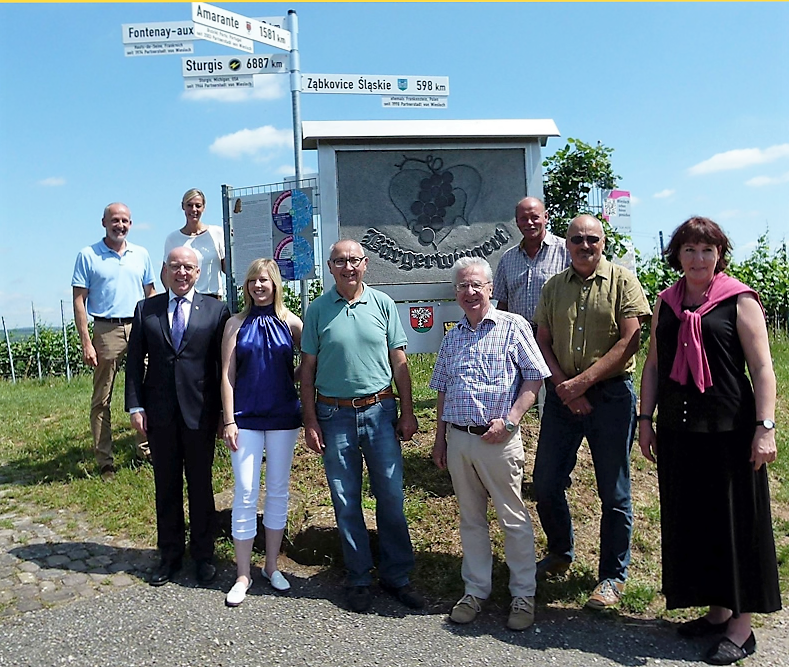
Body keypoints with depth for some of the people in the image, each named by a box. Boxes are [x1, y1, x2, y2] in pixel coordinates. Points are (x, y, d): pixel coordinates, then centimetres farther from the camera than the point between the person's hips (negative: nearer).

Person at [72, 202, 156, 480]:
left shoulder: (141, 254, 11)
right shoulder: (88, 255, 1)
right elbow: (79, 300, -1)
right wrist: (86, 342, -9)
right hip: (106, 331, -3)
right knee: (102, 399, 3)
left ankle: (146, 449, 15)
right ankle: (105, 462, 10)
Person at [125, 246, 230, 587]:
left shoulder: (216, 310, -1)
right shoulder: (145, 309, 6)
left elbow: (225, 363, -1)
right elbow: (134, 361, 5)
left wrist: (227, 410, -3)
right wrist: (135, 406, -2)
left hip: (200, 412, -2)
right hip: (159, 414, 2)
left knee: (201, 485, 11)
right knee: (166, 486, 14)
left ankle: (203, 555, 27)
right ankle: (170, 555, 30)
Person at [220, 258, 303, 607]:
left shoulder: (290, 322, 1)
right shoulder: (236, 323, 1)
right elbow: (227, 376, -1)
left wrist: (307, 408, 0)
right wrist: (229, 420, -6)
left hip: (283, 417, 1)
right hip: (246, 418, -1)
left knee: (278, 490, 10)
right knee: (245, 494, -1)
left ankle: (271, 566, 25)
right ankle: (243, 575, 13)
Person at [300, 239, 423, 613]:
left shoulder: (383, 304, 2)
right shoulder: (318, 310, 1)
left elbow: (399, 362, 5)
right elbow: (307, 369, 3)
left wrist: (408, 412, 1)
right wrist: (310, 421, 0)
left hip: (380, 412, 0)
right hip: (335, 416, 0)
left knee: (391, 497, 5)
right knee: (346, 502, 9)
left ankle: (396, 575, 23)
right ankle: (358, 579, 25)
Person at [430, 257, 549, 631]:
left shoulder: (513, 326, -2)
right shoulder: (452, 337, 14)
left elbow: (535, 377, -5)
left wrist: (509, 420, -14)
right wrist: (439, 439, 15)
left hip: (498, 440, -5)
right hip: (458, 440, 5)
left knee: (513, 519, 6)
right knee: (470, 519, 15)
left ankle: (523, 595, 21)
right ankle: (475, 590, 29)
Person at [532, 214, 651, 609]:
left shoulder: (622, 281, -1)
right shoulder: (553, 287, 10)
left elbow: (629, 342, -10)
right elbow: (543, 342, 7)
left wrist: (582, 381, -14)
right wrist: (563, 385, -9)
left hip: (611, 395, -4)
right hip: (562, 395, 4)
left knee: (614, 492, 6)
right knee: (545, 484, 9)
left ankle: (613, 576, 24)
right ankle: (560, 553, 34)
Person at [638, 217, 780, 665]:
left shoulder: (739, 300, -4)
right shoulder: (666, 303, 10)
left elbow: (762, 367, -7)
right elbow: (653, 364, 13)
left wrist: (766, 426, -15)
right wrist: (645, 419, 9)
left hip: (729, 429, -5)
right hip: (677, 430, 5)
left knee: (735, 523, 4)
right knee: (691, 522, 12)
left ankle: (742, 628, 18)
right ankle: (717, 610, 30)